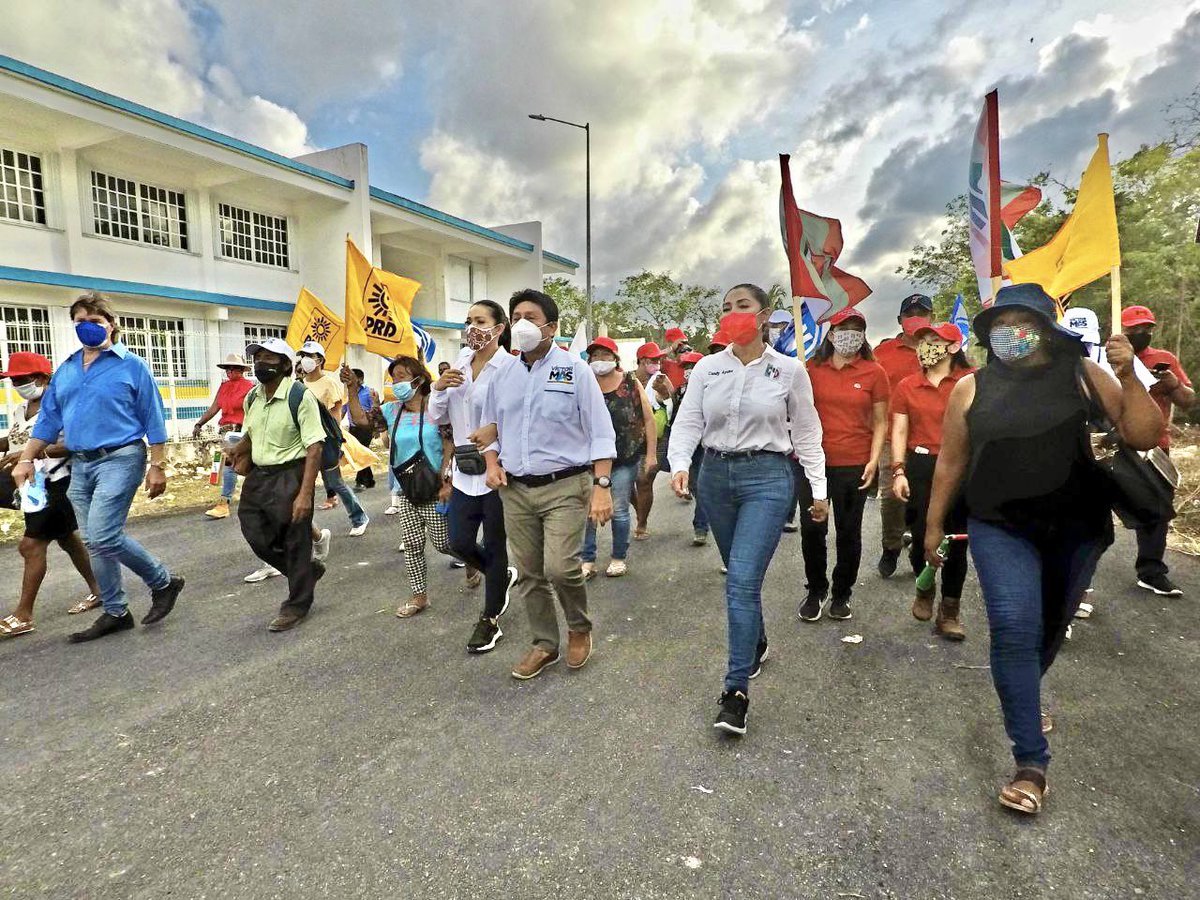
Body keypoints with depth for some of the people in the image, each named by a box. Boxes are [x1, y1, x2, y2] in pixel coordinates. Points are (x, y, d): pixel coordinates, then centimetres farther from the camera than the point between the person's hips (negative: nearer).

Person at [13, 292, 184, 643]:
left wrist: (156, 466, -9)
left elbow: (153, 419, -5)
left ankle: (163, 582, 3)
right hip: (80, 465, 7)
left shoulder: (132, 365, -3)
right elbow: (48, 419, 17)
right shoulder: (65, 371, 13)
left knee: (103, 536, -16)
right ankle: (115, 613, 19)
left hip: (120, 459, -7)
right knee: (94, 543, 8)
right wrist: (26, 459, 9)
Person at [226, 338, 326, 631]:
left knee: (295, 543, 4)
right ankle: (307, 570, 37)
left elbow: (314, 448, -19)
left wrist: (305, 493, -24)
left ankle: (297, 605, 23)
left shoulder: (301, 396, -16)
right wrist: (236, 450, 4)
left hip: (290, 477, -7)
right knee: (257, 537, 12)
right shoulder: (252, 398, 7)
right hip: (258, 476, 8)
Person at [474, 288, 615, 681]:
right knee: (529, 574, 10)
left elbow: (600, 433, -6)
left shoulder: (574, 369, -4)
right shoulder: (502, 375, 10)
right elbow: (490, 428, 20)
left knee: (560, 568, -15)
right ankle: (544, 643, 29)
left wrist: (602, 486, -14)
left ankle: (579, 628, 15)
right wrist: (492, 462, 1)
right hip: (515, 490, 5)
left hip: (565, 487, -4)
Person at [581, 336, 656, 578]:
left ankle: (619, 558, 23)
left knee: (619, 510, 7)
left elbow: (648, 419, 2)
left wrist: (651, 453, -1)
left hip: (626, 459, -1)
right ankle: (588, 560, 13)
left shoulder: (631, 383, 0)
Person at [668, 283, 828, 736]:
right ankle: (756, 643, 44)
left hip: (767, 477, -3)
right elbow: (688, 422, 0)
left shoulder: (789, 370, -1)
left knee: (743, 580, -13)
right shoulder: (707, 368, 4)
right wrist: (679, 465, -18)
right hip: (716, 475, 4)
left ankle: (736, 689, -4)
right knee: (741, 575, 17)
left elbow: (806, 433, 4)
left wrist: (819, 489, 4)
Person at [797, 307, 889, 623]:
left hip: (854, 465, -1)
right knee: (811, 529, 5)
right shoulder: (812, 369, 2)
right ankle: (815, 591, 25)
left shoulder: (874, 372, 0)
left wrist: (874, 460, -7)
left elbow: (880, 422, 2)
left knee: (849, 532, 10)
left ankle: (842, 595, 28)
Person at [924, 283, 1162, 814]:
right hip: (999, 528, -2)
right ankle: (1031, 763, -5)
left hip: (1076, 528, 2)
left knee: (1050, 627, 18)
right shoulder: (972, 388, -4)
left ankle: (1021, 700, 48)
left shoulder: (1083, 376, -2)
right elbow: (950, 463, 3)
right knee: (1014, 628, -15)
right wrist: (934, 524, 7)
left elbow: (1144, 436, -4)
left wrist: (1128, 376, -16)